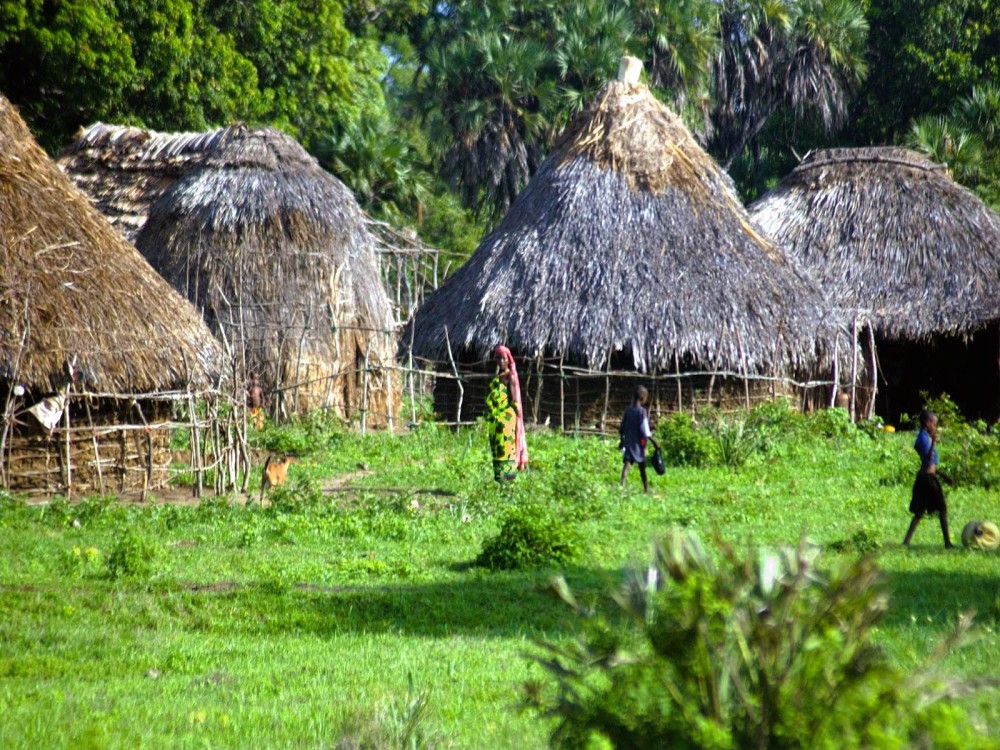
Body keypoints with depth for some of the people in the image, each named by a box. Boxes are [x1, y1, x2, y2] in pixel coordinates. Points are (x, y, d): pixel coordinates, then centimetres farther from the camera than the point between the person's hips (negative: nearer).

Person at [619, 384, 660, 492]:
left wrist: (622, 440, 25)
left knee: (627, 464, -4)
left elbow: (621, 428, 11)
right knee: (642, 466, 9)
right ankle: (646, 488, 20)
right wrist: (653, 441, -9)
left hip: (627, 442, 4)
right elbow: (644, 430, -16)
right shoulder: (642, 411, -11)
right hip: (638, 443, -4)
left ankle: (622, 485, -21)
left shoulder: (628, 410, 5)